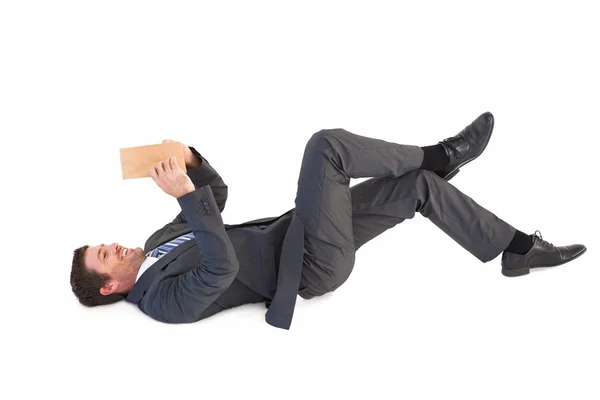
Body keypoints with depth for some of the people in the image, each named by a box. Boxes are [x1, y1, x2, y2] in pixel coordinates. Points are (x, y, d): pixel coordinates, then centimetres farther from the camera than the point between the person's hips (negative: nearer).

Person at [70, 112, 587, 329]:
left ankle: (517, 248, 15)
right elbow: (223, 268, -33)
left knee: (420, 186, 1)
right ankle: (436, 156, 1)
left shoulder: (158, 241, 14)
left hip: (292, 232, 9)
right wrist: (185, 194, -35)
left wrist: (191, 161, -4)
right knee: (326, 146, -21)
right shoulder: (166, 301, -15)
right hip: (314, 266, -9)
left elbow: (216, 195, 17)